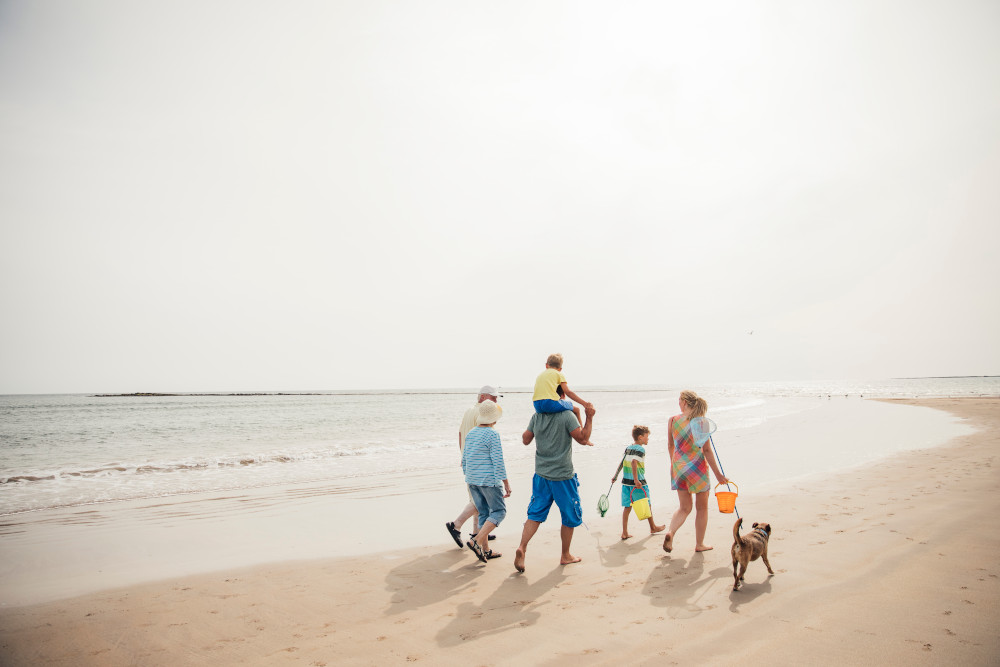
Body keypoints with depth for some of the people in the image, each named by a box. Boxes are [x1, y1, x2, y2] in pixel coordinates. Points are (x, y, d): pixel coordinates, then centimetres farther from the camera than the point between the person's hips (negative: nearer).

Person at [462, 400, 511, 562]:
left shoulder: (471, 434, 9)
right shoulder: (492, 435, -13)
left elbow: (464, 460, 14)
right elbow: (498, 462, -16)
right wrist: (506, 483, -10)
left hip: (472, 480, 7)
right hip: (489, 480, -7)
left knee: (484, 513, 14)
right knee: (499, 511, 4)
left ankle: (485, 550, 15)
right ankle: (476, 541, -9)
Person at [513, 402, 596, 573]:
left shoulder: (536, 416, 1)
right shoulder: (567, 416, -13)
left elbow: (525, 440, 7)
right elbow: (583, 439, -14)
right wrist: (589, 417, -7)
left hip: (541, 475, 4)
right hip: (563, 476, -4)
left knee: (535, 514, 7)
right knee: (570, 517, 14)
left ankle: (522, 548, -12)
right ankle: (565, 556, 24)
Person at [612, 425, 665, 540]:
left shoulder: (628, 448, 12)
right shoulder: (640, 449, -12)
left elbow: (622, 462, 18)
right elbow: (634, 462, -25)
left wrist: (615, 476, 27)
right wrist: (636, 480, -27)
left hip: (626, 481, 7)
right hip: (637, 482, -7)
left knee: (627, 506, 9)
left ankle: (624, 533, 8)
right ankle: (653, 527, 31)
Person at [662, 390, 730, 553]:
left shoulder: (673, 420, -2)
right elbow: (706, 450, -12)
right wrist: (718, 474, -6)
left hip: (679, 467, 3)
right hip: (697, 466, -3)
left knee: (685, 507, 14)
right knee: (702, 508, 15)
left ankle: (670, 532, -10)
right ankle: (699, 544, 24)